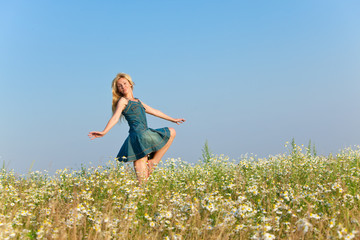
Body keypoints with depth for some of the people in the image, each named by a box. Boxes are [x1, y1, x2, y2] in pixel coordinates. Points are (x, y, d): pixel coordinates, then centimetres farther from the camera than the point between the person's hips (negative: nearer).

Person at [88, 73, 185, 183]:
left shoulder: (137, 101, 23)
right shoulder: (123, 101, 0)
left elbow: (154, 111, 32)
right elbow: (115, 117, -15)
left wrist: (173, 119, 39)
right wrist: (104, 132, -32)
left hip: (145, 134, 8)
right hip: (138, 136, -8)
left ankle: (153, 162, 6)